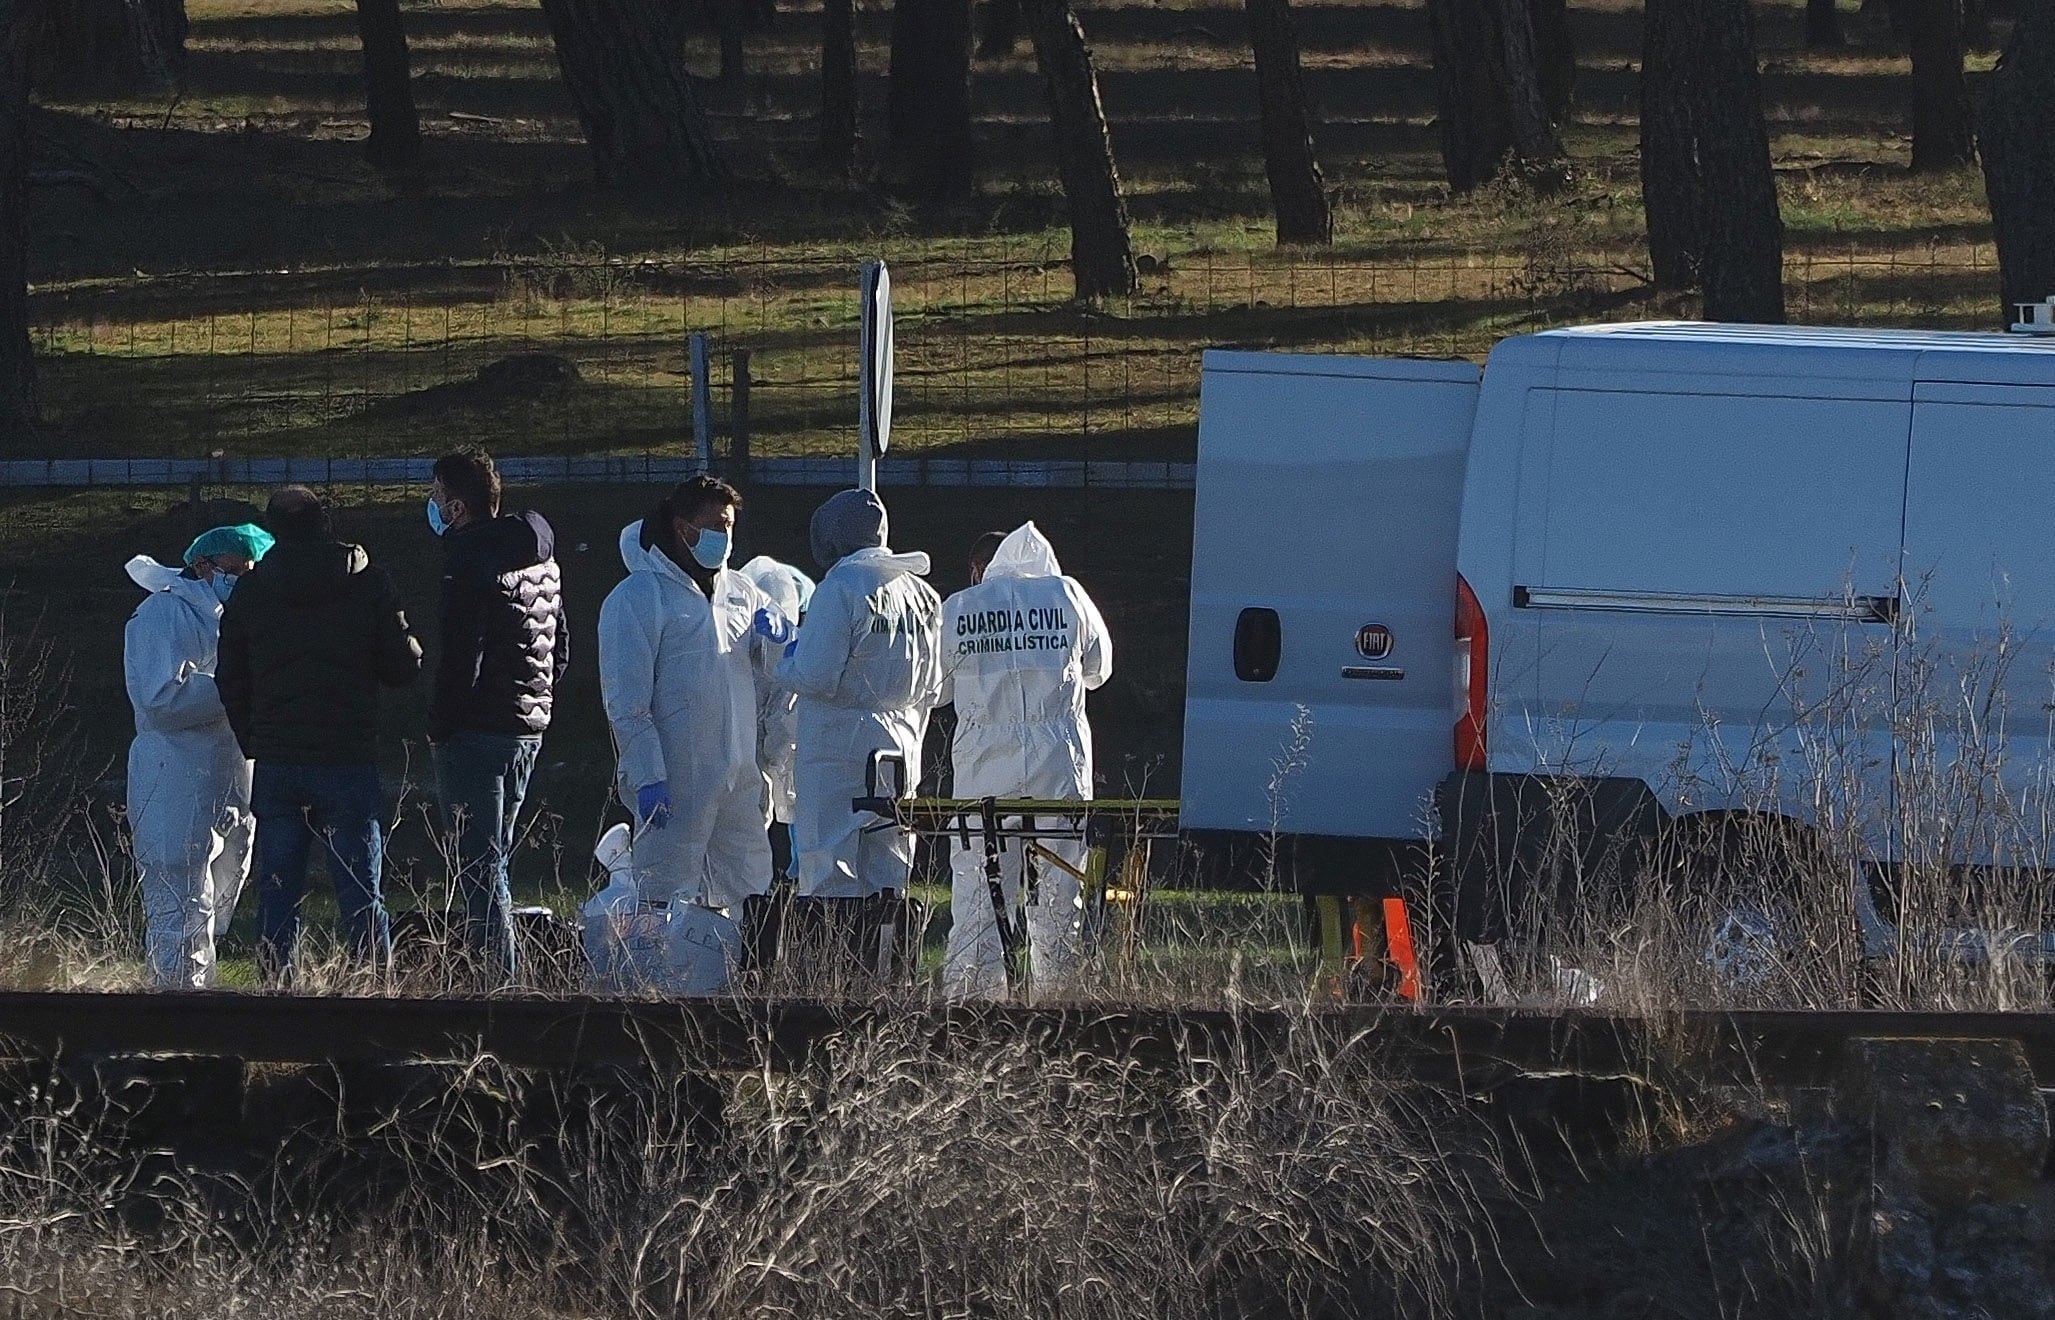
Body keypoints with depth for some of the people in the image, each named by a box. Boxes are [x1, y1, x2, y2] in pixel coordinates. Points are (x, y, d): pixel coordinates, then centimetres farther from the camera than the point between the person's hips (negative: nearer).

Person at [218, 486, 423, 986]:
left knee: (277, 895, 6)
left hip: (276, 761, 2)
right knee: (360, 893, 0)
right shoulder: (367, 583, -2)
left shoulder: (250, 589, 5)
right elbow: (404, 666, 1)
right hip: (349, 757, -2)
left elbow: (230, 682, 8)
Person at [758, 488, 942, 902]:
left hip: (840, 748, -7)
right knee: (887, 882, 10)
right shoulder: (922, 594, 11)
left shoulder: (841, 586, -12)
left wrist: (787, 661, 7)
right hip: (901, 749, 7)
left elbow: (816, 677, -19)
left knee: (831, 883, -6)